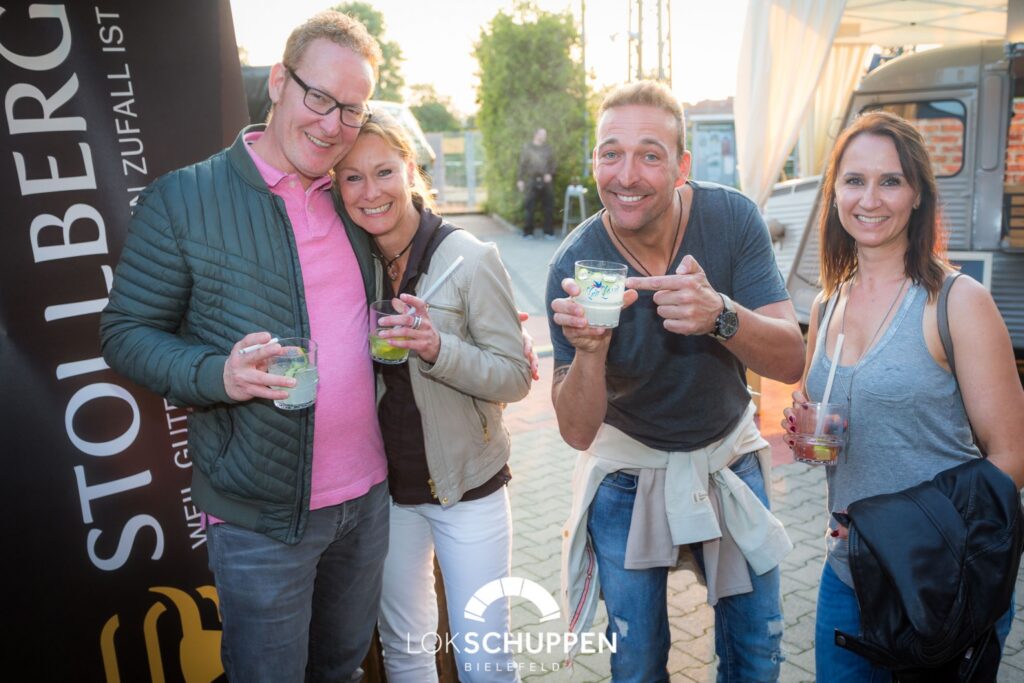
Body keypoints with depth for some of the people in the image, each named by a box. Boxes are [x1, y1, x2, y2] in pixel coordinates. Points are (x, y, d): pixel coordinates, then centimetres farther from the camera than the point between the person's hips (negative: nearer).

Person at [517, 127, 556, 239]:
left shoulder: (547, 148, 12)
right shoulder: (527, 148, 5)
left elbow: (552, 163, 11)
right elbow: (522, 165, 3)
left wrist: (550, 174, -6)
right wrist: (520, 180, -2)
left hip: (546, 181, 2)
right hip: (531, 181, -2)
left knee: (548, 208, 1)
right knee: (529, 208, -1)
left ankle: (549, 231, 9)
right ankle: (528, 232, 8)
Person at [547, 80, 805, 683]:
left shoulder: (732, 218, -19)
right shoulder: (575, 265, -22)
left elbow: (791, 362, -22)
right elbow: (577, 431, -21)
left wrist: (720, 313, -42)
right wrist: (589, 349, -42)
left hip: (730, 455, 2)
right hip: (628, 470, -1)